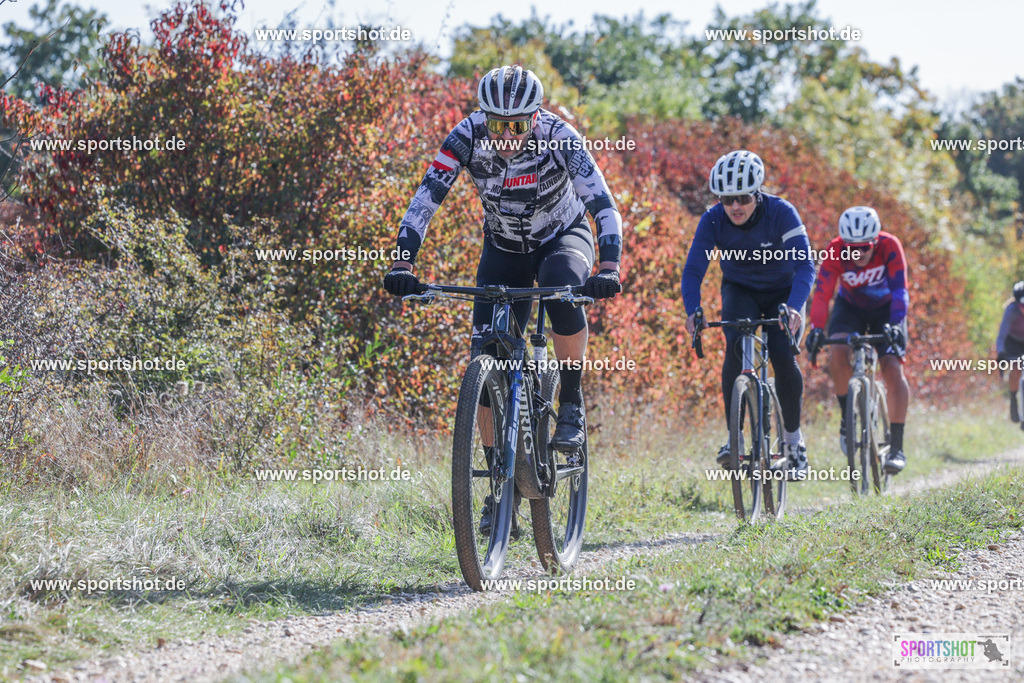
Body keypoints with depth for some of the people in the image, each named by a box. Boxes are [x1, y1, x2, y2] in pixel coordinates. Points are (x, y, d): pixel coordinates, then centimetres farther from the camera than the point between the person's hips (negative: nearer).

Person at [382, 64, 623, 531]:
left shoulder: (558, 137, -29)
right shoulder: (467, 137, -24)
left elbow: (603, 205, -33)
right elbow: (425, 199, -27)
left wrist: (609, 268, -48)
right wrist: (403, 264, -40)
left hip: (564, 238, -2)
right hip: (504, 248, 2)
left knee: (562, 285, -37)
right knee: (487, 361, -10)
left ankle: (572, 406, -19)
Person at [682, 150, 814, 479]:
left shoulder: (781, 213, -28)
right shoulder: (713, 221, -21)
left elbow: (804, 265, -34)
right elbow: (693, 270, -23)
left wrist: (794, 307, -51)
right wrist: (692, 310, -41)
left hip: (783, 292, -1)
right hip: (740, 290, 2)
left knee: (783, 357, -20)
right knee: (736, 347, -26)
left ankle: (793, 436, 2)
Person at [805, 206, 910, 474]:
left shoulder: (889, 246, -29)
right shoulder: (835, 252, -27)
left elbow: (900, 291, -34)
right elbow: (822, 294, -32)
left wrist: (896, 326, -49)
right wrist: (816, 329, -47)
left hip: (886, 309, -1)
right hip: (850, 308, 1)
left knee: (893, 369, -18)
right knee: (838, 354, -28)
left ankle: (897, 447, -15)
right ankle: (848, 419, -6)